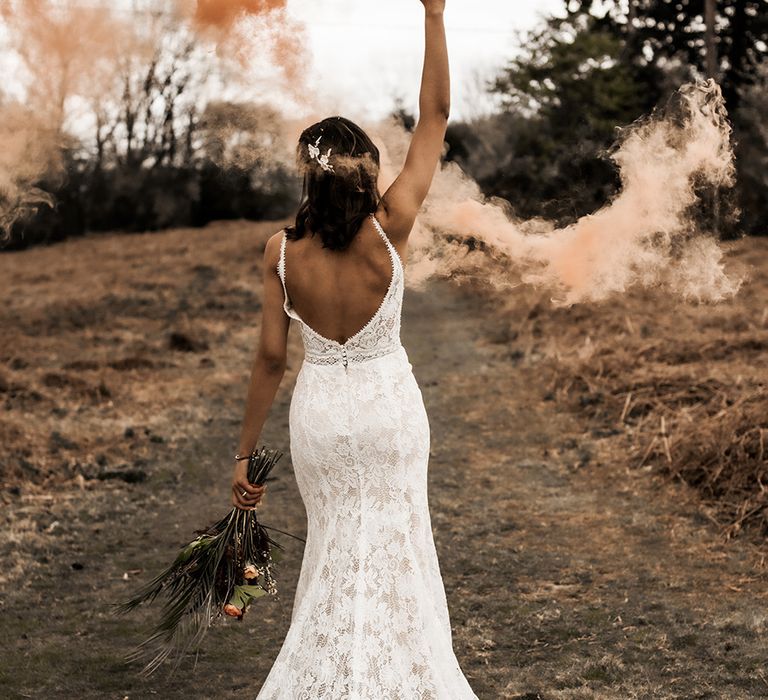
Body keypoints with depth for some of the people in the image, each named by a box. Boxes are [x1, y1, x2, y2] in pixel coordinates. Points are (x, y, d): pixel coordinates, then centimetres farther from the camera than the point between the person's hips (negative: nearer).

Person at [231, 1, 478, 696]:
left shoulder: (281, 251, -14)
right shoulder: (389, 229, -18)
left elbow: (270, 359, -9)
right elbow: (436, 116, -13)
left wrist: (246, 454, 1)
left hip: (319, 412, 2)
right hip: (389, 404, -1)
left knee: (334, 543, 19)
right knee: (394, 542, 14)